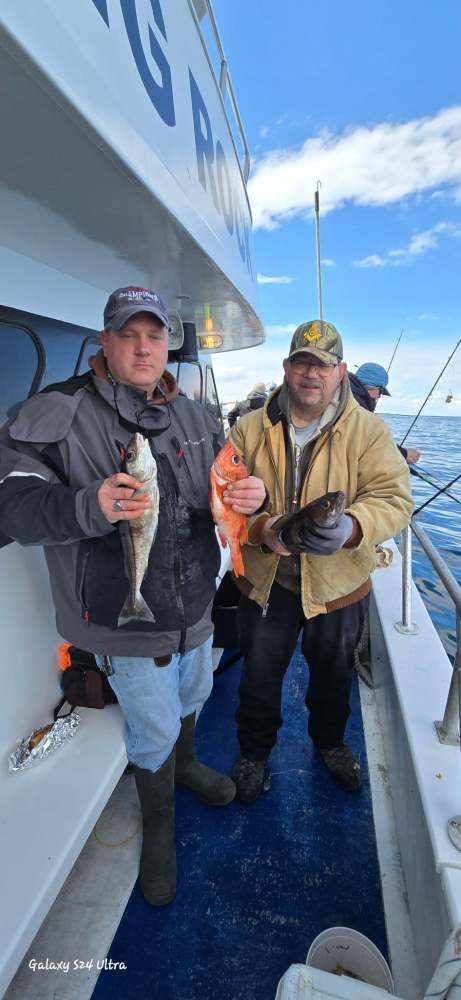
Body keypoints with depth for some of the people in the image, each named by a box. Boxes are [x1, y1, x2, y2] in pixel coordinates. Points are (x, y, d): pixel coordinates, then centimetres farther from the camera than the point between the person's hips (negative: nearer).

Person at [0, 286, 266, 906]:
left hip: (194, 603, 6)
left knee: (192, 697, 29)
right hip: (125, 616, -5)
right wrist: (89, 506, -40)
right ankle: (158, 823, 47)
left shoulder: (193, 416, 3)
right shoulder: (57, 414, -14)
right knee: (153, 727, 14)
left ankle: (184, 763, 63)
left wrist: (253, 494, -18)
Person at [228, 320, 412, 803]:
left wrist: (351, 526, -37)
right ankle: (254, 752, 49)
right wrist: (261, 529, -28)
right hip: (265, 581, 0)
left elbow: (393, 498, -17)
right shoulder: (249, 429, -6)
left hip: (338, 583, 1)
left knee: (333, 674, 25)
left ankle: (330, 742, 58)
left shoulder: (368, 430, -9)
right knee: (259, 676, 19)